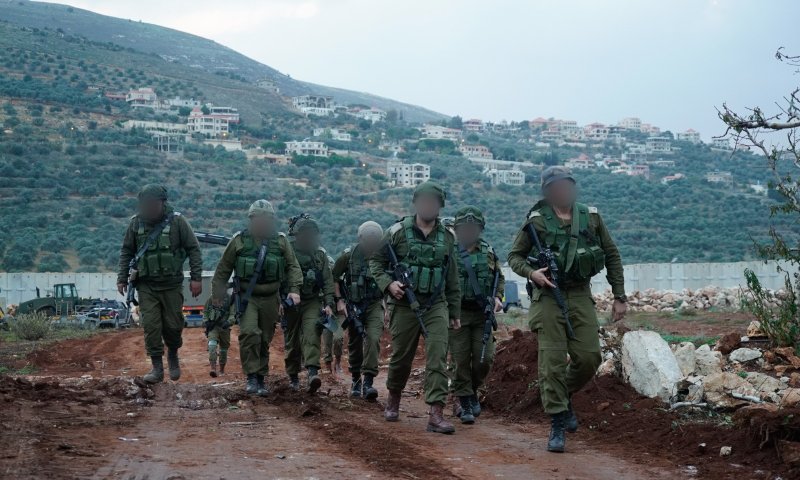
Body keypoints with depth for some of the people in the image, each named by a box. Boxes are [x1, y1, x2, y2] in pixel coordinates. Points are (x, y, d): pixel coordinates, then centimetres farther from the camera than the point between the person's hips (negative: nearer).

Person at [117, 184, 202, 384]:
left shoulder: (177, 221, -5)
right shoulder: (136, 223, 2)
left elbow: (193, 249, -2)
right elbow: (126, 252, 12)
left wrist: (196, 277, -7)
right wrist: (122, 278, 7)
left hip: (172, 285, -1)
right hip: (146, 285, 2)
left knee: (173, 326, 4)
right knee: (151, 326, -4)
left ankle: (173, 355, 32)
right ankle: (157, 368, 3)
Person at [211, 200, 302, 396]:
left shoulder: (280, 241, 3)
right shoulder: (239, 240, -2)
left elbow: (293, 266, 6)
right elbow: (223, 270, 6)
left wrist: (294, 289, -9)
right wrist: (217, 295, 8)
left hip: (270, 299, 2)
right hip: (246, 297, -2)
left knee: (265, 340, 8)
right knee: (249, 333, -21)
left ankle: (261, 379, 20)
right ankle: (251, 377, -15)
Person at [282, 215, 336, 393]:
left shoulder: (320, 254, 6)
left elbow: (328, 281, 6)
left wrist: (329, 304, -3)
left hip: (312, 301, 1)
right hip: (291, 302, -1)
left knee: (311, 333, -19)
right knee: (292, 340, 7)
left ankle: (313, 373, -31)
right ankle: (293, 376, 21)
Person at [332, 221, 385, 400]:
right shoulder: (349, 255, -6)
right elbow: (334, 277, 4)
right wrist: (339, 300, -5)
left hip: (374, 304, -1)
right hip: (354, 305, 1)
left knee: (373, 338, -19)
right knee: (354, 343, 9)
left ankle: (368, 381, -18)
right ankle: (356, 380, 26)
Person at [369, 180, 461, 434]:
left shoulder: (447, 237, 7)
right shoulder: (398, 232, -3)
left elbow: (452, 278, 12)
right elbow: (376, 261, 4)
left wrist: (455, 312, 13)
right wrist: (388, 283, -14)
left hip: (436, 306, 2)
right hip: (405, 305, -1)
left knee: (438, 358, -11)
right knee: (401, 357, 10)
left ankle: (436, 414, -13)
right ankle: (393, 399, 36)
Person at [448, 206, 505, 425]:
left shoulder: (488, 251, 11)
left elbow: (499, 277, 19)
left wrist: (497, 297, 2)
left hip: (482, 314, 3)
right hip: (457, 313, -3)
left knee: (485, 358, -2)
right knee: (460, 359, -3)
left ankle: (473, 389, 24)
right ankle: (463, 402, 6)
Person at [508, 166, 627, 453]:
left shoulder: (591, 217, 5)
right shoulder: (537, 221, -3)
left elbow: (612, 256, 11)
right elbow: (514, 256, 5)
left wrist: (620, 296, 8)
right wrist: (531, 272, -16)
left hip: (580, 295, 3)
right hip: (548, 296, -3)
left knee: (589, 357, -3)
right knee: (552, 360, -6)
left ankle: (564, 395, 27)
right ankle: (558, 426, 1)